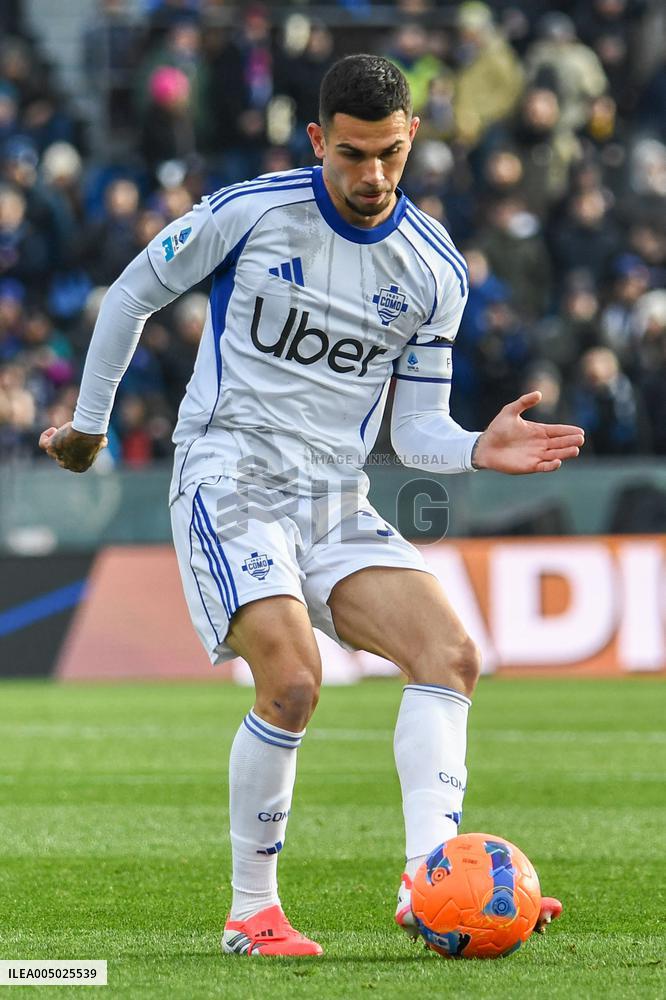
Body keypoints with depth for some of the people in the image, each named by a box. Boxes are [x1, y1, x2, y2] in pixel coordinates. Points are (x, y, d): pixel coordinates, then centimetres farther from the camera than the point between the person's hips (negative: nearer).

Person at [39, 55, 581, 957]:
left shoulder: (436, 271, 3)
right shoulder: (250, 213, -8)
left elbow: (415, 427, 8)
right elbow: (131, 297, 7)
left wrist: (479, 450, -14)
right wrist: (89, 425, 15)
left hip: (338, 505, 5)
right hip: (229, 479, -5)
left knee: (450, 655, -17)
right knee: (293, 682, -23)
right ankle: (251, 910, -8)